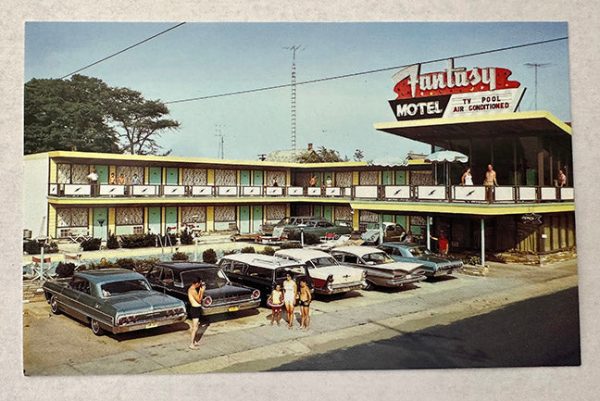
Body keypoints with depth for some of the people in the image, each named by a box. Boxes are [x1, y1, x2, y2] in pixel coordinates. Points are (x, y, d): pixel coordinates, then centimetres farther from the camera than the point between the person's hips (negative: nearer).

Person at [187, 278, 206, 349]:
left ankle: (194, 341, 30)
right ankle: (192, 344, -2)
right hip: (195, 309, -11)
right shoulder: (193, 290, -22)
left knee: (194, 326, 19)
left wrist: (200, 290, 6)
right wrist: (202, 291, -12)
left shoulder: (190, 289, 9)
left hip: (194, 308, 11)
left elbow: (198, 297, 13)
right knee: (195, 327, -6)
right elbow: (199, 300, -18)